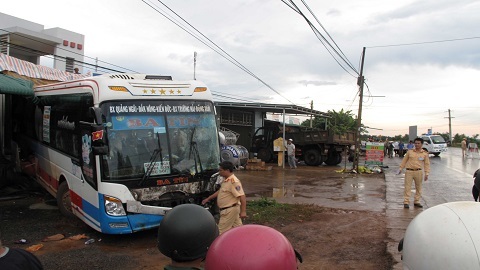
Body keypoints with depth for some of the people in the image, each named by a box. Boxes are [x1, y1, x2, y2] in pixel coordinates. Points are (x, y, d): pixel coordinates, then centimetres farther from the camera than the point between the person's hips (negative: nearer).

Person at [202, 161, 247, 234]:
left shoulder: (234, 181, -22)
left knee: (221, 231, -1)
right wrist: (208, 199, 26)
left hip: (230, 210, -10)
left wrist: (243, 211, -28)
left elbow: (242, 197, -26)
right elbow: (219, 192, 23)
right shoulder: (226, 180, 10)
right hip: (230, 210, 10)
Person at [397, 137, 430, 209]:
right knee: (407, 187, -2)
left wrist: (426, 174, -2)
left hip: (418, 172, 1)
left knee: (418, 187, 8)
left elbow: (427, 164, 6)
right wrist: (400, 169, 10)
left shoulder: (425, 153, 5)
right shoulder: (410, 152, 6)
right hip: (409, 171, -1)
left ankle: (416, 202, 21)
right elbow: (404, 160, 12)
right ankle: (406, 202, 1)